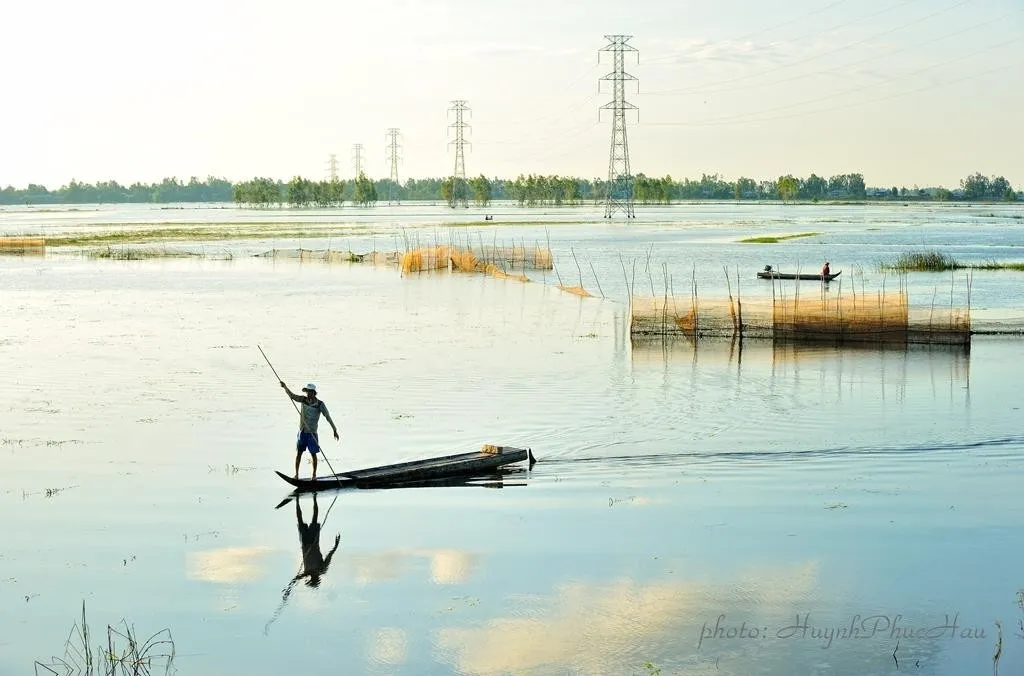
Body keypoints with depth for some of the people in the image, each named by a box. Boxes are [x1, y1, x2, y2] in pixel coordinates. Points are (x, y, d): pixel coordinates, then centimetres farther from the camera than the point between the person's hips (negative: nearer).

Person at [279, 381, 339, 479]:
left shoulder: (320, 404, -8)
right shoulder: (303, 400, 2)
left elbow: (328, 417, -8)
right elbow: (292, 396, -7)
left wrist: (335, 430, -11)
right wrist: (285, 387, -23)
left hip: (312, 432, -3)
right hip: (302, 431, 3)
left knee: (313, 454, 4)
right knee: (298, 452, 1)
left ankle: (314, 475, 14)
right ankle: (296, 474, 7)